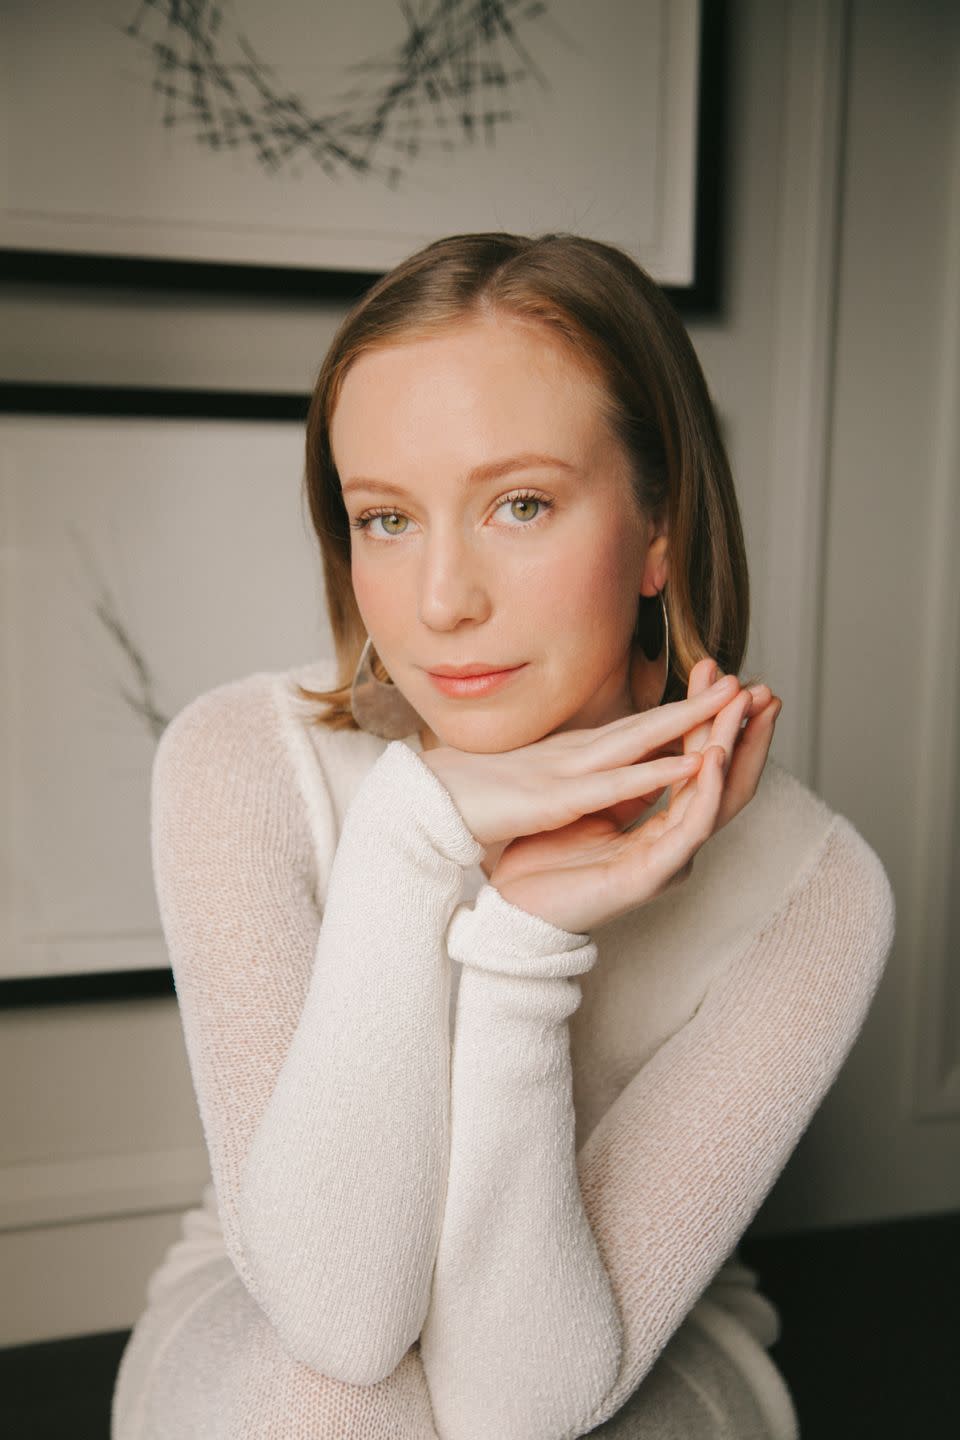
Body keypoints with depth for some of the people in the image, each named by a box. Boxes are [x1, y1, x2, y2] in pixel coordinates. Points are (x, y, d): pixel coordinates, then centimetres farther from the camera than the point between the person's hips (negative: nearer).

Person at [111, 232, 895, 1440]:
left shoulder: (812, 888, -22)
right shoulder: (242, 763, -21)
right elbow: (339, 1310, -26)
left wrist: (520, 934, -35)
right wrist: (412, 841, -34)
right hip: (266, 1336, 1)